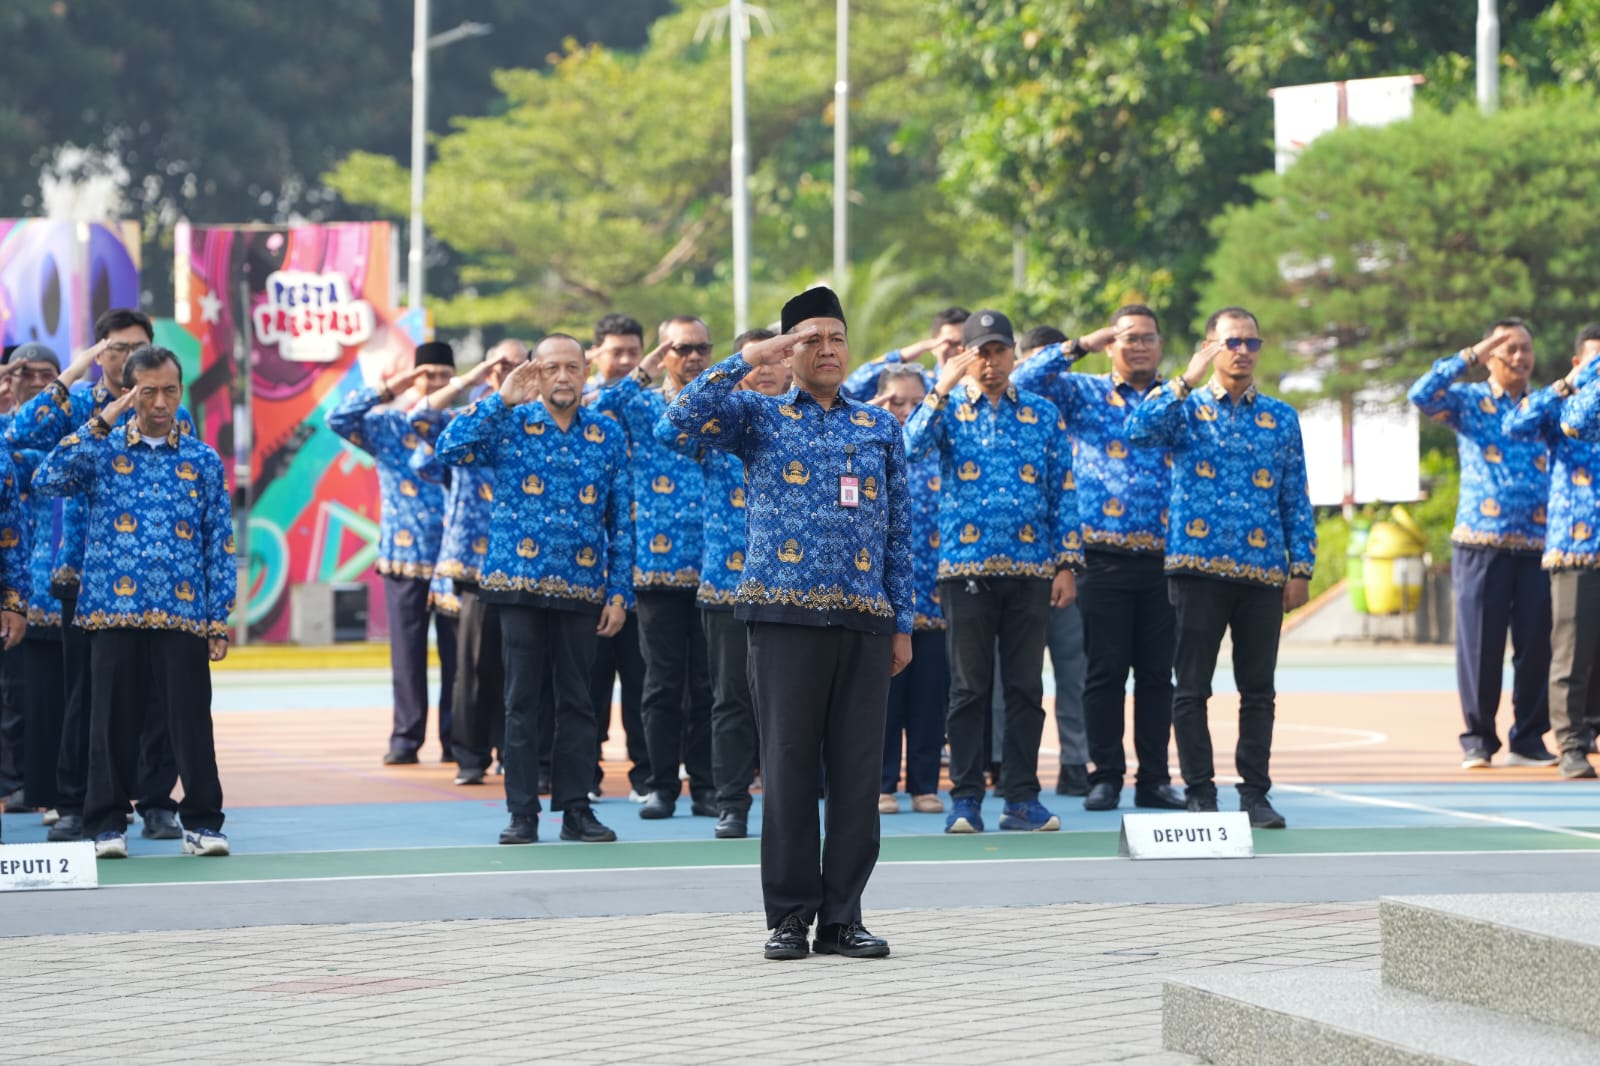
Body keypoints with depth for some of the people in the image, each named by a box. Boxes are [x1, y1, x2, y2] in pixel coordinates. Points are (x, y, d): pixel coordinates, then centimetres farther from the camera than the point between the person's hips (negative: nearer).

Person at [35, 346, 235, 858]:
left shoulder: (203, 461, 8)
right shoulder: (101, 451, 6)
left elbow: (219, 546, 7)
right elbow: (47, 480, -12)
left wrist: (219, 622, 2)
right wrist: (99, 425, -14)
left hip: (184, 615, 0)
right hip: (115, 611, 0)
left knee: (191, 720, 0)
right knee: (114, 720, 2)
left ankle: (202, 823, 8)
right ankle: (107, 825, 10)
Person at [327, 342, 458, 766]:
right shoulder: (387, 426, 6)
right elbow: (339, 419, -5)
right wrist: (389, 390, -9)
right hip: (404, 556, 0)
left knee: (457, 652, 1)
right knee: (407, 652, 1)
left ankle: (457, 739, 7)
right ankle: (406, 737, 7)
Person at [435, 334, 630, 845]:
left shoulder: (608, 434, 6)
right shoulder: (507, 424, 1)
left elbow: (621, 520, 7)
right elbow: (449, 450, -17)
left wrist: (620, 592, 2)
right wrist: (500, 399, -15)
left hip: (582, 588, 1)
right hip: (520, 583, -1)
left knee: (577, 701, 5)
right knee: (522, 700, 2)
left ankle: (576, 808, 11)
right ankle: (522, 812, 6)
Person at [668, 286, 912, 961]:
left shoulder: (880, 428, 15)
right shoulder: (758, 417, 8)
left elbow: (899, 527, 14)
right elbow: (686, 416, -11)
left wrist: (903, 621, 8)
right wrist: (751, 358, -10)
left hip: (865, 619, 2)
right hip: (786, 616, -2)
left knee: (858, 768, 1)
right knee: (789, 765, -1)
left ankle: (842, 916, 8)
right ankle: (789, 915, 5)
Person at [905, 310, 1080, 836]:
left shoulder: (1042, 413, 9)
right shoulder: (949, 410, 6)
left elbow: (1063, 491, 9)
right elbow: (913, 445, -15)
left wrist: (1066, 563, 2)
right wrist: (943, 389, -18)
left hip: (1031, 570, 1)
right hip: (966, 568, -1)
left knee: (1026, 687, 2)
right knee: (969, 687, 1)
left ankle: (1022, 798, 6)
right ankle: (965, 798, 5)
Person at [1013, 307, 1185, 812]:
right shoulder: (1083, 393, 8)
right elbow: (1024, 379, -5)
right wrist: (1082, 346, -8)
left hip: (1163, 557, 2)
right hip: (1105, 556, -2)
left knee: (1157, 672, 4)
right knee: (1105, 670, 0)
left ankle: (1155, 778, 10)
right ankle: (1106, 776, 6)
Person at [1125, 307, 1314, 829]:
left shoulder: (1281, 419, 11)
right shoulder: (1186, 409, 5)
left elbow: (1297, 500, 11)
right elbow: (1138, 430, -17)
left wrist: (1301, 568, 4)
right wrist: (1187, 381, -17)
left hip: (1264, 572, 2)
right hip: (1198, 566, -2)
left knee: (1258, 689, 4)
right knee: (1192, 687, 0)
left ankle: (1255, 792, 11)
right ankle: (1200, 793, 6)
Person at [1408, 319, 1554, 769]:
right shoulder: (1469, 402, 7)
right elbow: (1423, 395, -10)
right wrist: (1471, 356, -10)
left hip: (1538, 545, 2)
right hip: (1481, 542, -2)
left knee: (1536, 644, 1)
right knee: (1479, 644, -2)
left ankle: (1529, 739, 10)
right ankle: (1478, 739, 6)